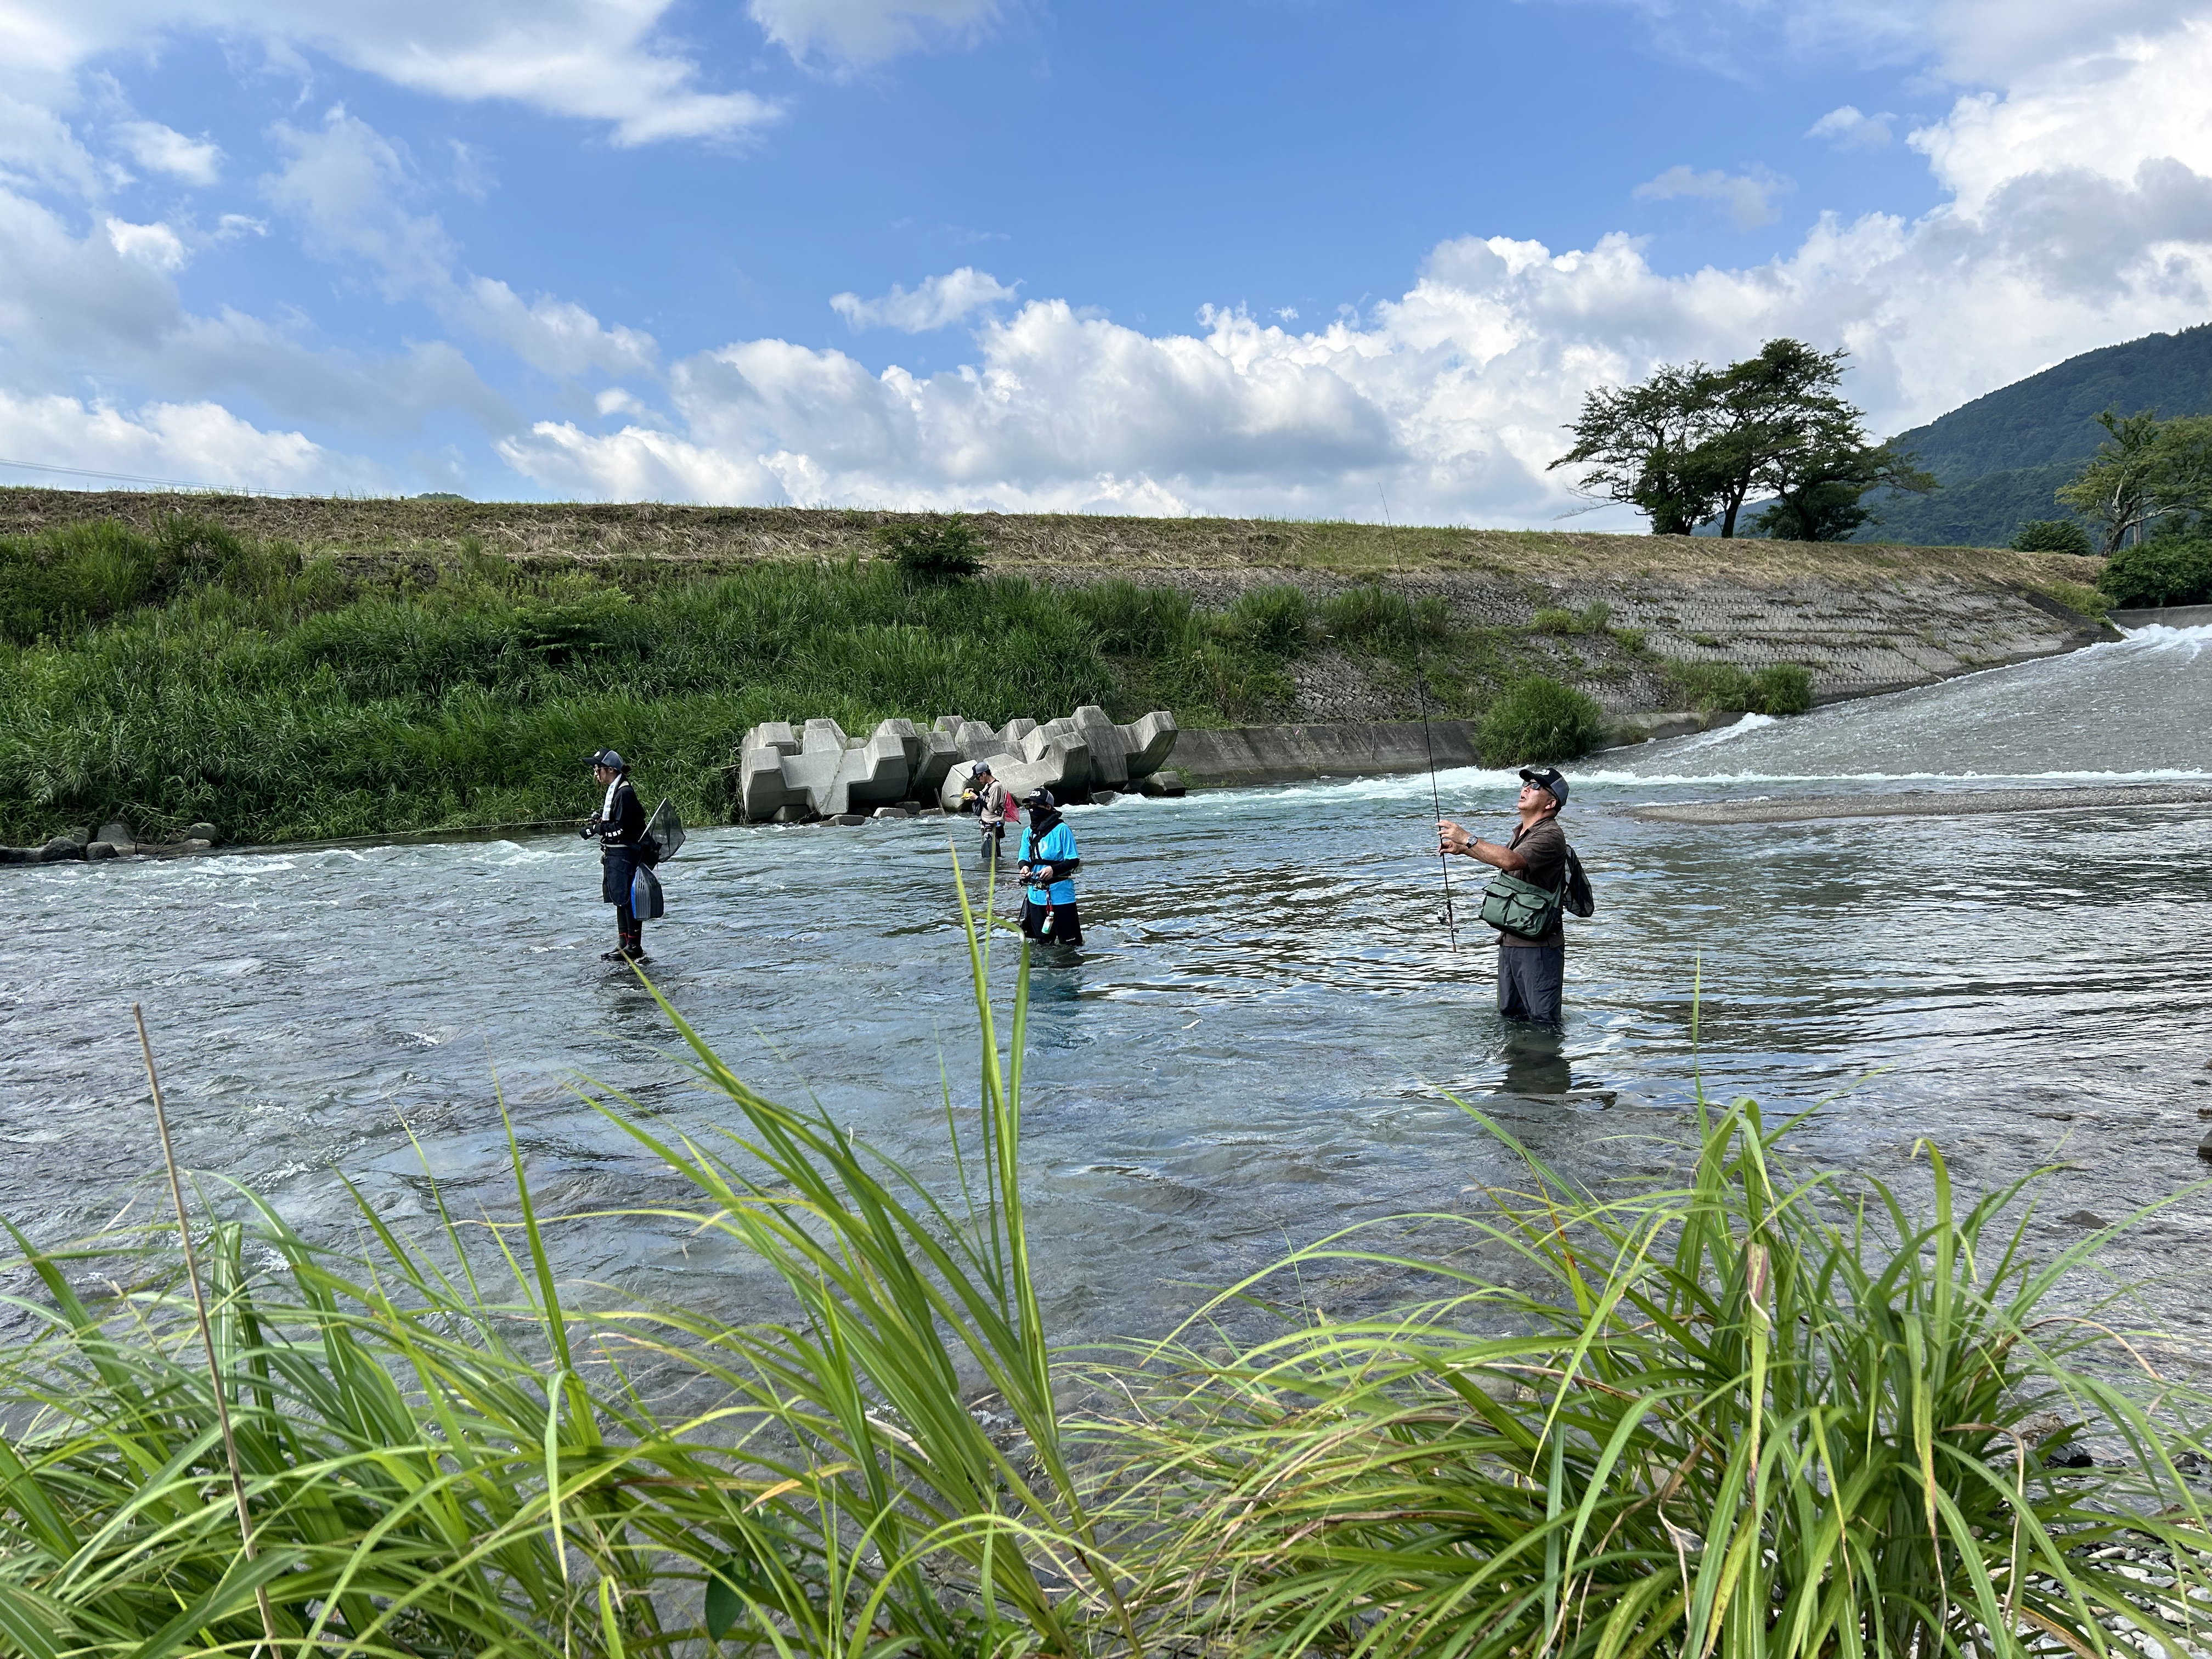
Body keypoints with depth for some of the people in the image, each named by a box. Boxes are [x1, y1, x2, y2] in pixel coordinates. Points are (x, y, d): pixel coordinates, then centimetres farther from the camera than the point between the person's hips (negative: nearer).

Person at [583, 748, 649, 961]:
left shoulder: (625, 793, -15)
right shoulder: (614, 791, 17)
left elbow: (622, 828, -20)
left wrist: (596, 829, -14)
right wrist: (599, 820, 6)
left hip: (625, 854, -10)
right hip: (615, 855, 10)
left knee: (628, 899, -7)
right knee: (620, 900, 13)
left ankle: (635, 948, -4)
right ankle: (624, 945, 20)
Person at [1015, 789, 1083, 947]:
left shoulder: (1061, 830, -11)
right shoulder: (1028, 832, 9)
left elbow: (1074, 861, -11)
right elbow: (1024, 858, 10)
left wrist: (1054, 869, -27)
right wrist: (1025, 866, -14)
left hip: (1061, 895, -6)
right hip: (1036, 896, 6)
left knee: (1070, 942, -3)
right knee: (1043, 942, 17)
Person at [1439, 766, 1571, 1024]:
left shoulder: (1550, 835, -17)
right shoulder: (1521, 833, 16)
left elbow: (1510, 861, -32)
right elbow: (1499, 859, 34)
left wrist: (1467, 838, -27)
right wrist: (1464, 850, 20)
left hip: (1538, 944, -10)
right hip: (1510, 939, 10)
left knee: (1543, 1021, -5)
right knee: (1509, 1014, 19)